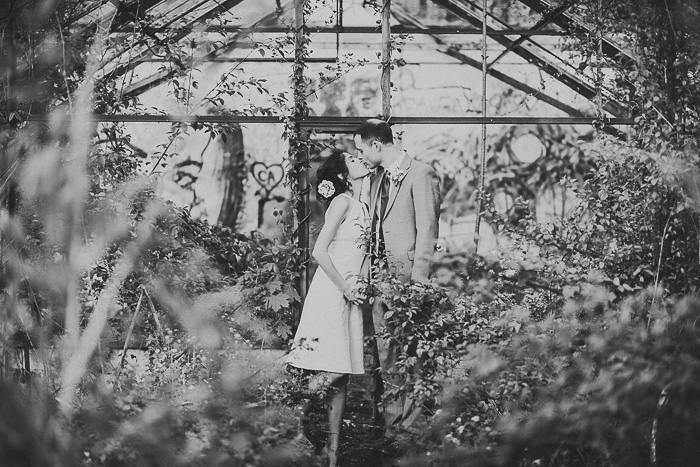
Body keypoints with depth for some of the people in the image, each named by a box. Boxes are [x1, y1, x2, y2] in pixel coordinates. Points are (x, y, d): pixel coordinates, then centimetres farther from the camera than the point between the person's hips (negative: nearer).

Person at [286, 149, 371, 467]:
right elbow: (319, 251, -14)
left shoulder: (361, 205, 18)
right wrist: (343, 286, -11)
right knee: (333, 372, -16)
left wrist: (356, 288, 8)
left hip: (350, 293, 8)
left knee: (342, 376, 5)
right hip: (331, 291, -8)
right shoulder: (342, 201, -8)